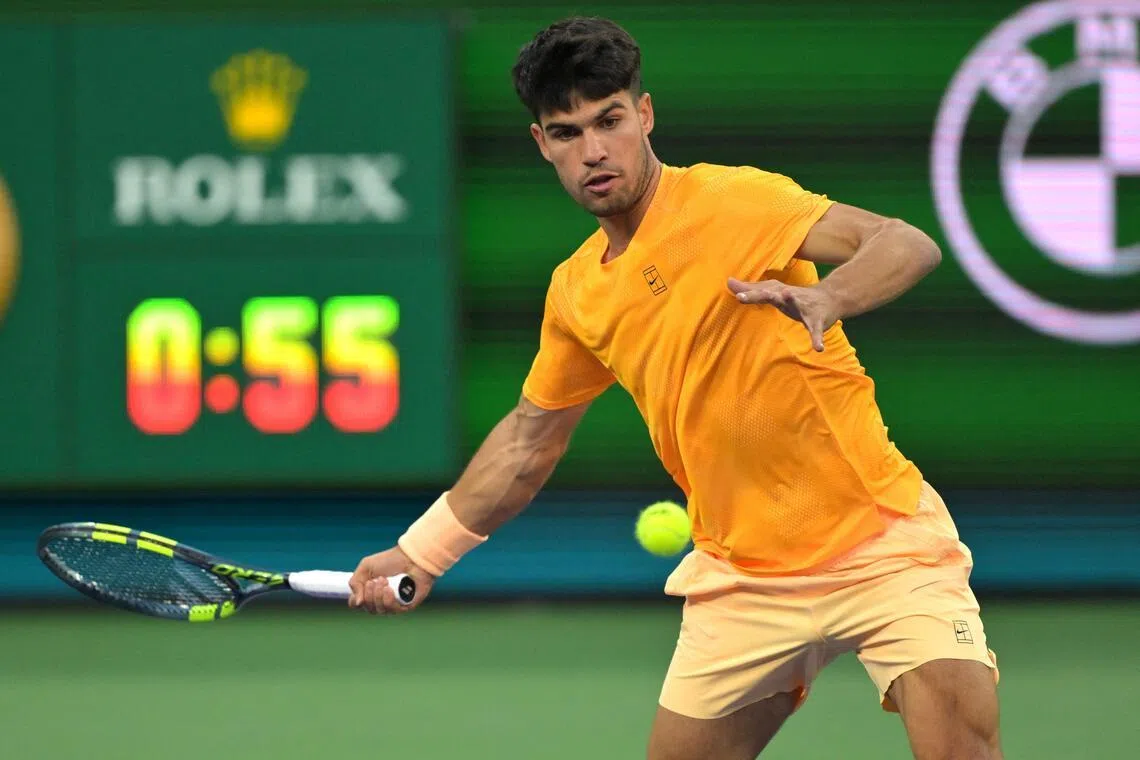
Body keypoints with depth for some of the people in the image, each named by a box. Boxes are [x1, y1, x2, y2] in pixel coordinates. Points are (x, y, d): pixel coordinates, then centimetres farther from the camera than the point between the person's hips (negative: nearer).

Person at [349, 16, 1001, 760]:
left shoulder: (731, 199, -12)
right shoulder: (577, 293, 8)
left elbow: (910, 245, -23)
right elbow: (529, 440, 25)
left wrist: (826, 299, -43)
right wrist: (420, 551, 27)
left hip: (880, 542, -6)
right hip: (743, 578, 6)